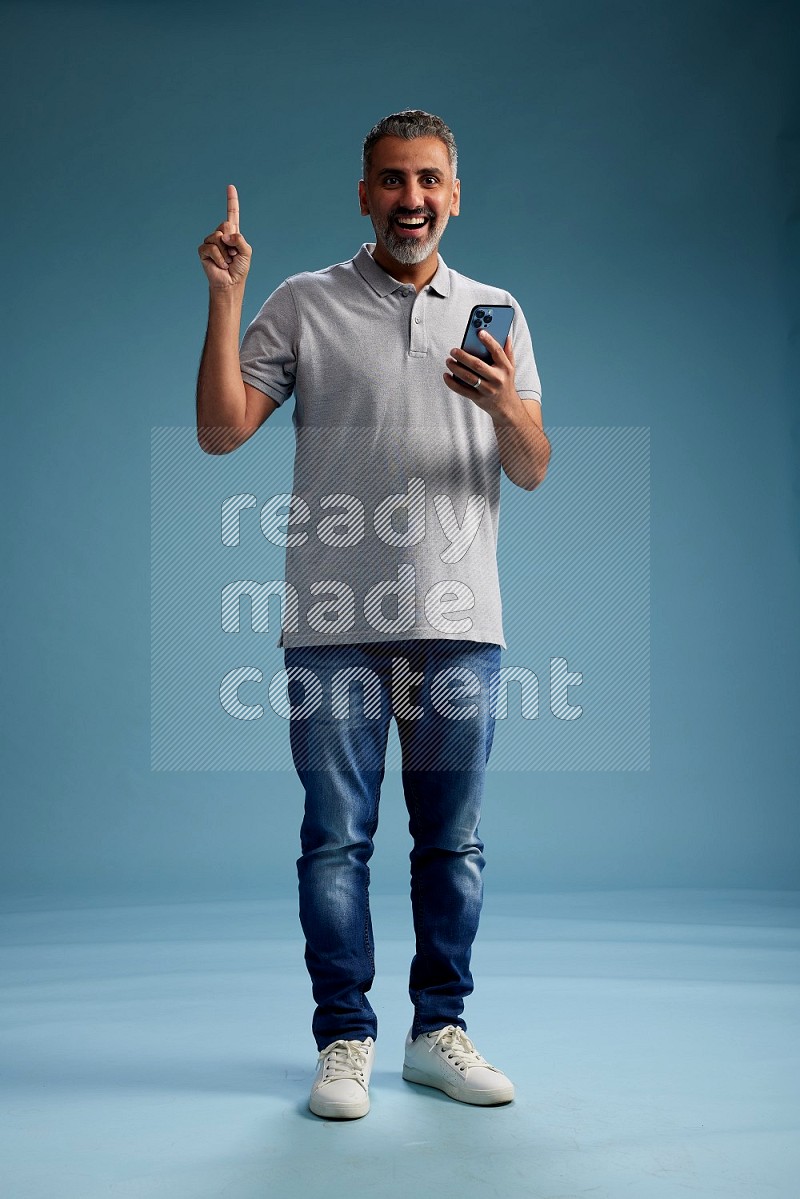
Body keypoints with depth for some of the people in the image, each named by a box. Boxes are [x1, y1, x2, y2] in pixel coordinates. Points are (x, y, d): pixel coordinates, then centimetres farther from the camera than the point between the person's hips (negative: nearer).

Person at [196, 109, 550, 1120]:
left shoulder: (495, 313, 14)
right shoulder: (303, 305, 8)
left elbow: (533, 472, 8)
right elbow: (221, 431, 0)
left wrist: (506, 406, -13)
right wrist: (224, 297, -7)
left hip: (458, 620, 2)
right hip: (334, 623, -2)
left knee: (452, 839, 7)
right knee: (336, 836, 2)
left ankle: (439, 1031, 21)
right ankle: (344, 1041, 15)